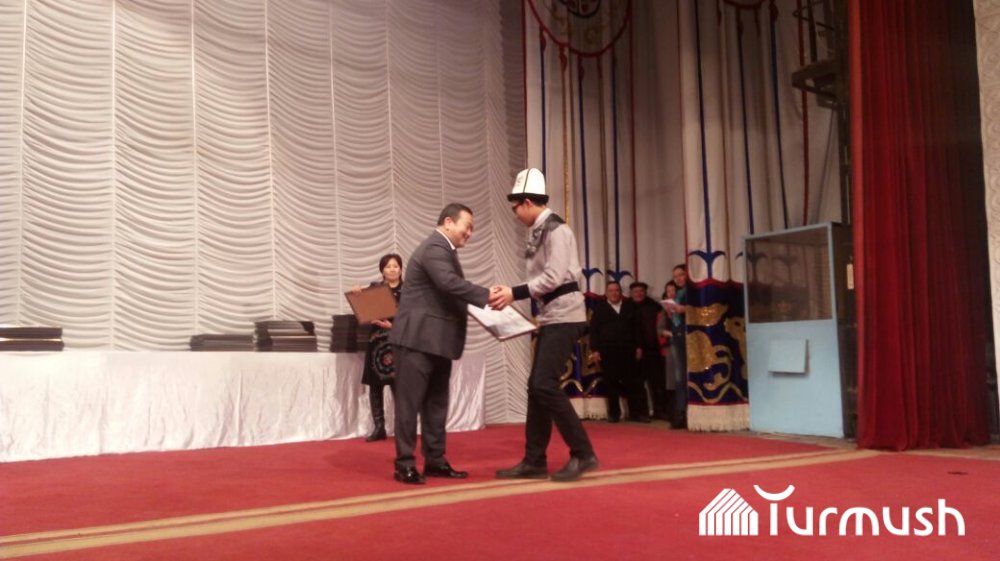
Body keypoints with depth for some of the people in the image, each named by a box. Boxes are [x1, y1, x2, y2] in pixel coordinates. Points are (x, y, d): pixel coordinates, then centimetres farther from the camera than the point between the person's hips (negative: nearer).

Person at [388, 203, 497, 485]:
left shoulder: (443, 250, 19)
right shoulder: (434, 249, -15)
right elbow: (450, 283, -30)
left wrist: (482, 299, 3)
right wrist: (487, 295, -31)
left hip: (437, 339, 11)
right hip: (418, 338, -11)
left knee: (436, 402, 12)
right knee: (410, 401, -4)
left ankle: (435, 460, 19)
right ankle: (405, 464, 2)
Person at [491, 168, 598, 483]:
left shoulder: (555, 229, -14)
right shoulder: (538, 232, 13)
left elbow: (554, 277, -20)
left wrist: (515, 293, -17)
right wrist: (513, 293, 3)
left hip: (564, 315, -10)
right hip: (550, 316, 10)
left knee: (545, 385, -13)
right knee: (536, 386, 9)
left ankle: (582, 454, -3)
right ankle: (534, 461, 16)